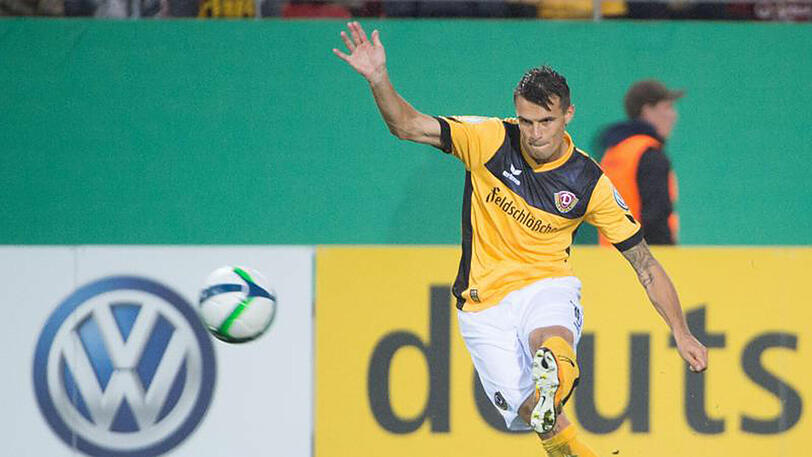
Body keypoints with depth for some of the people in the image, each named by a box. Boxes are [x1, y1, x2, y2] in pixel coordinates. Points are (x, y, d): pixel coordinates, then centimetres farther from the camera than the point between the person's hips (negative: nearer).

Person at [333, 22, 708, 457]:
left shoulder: (589, 184, -7)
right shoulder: (490, 140, -8)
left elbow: (644, 262, 1)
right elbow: (407, 125, -10)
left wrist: (681, 332, -5)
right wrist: (378, 78, -29)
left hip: (547, 288, -1)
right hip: (485, 303, 1)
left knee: (553, 345, -38)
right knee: (528, 410, -12)